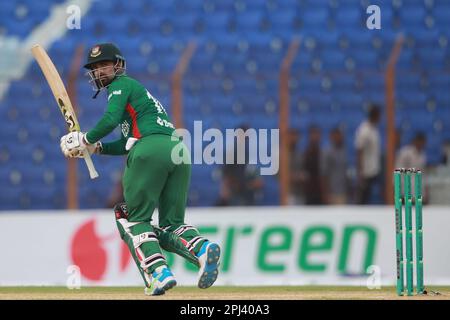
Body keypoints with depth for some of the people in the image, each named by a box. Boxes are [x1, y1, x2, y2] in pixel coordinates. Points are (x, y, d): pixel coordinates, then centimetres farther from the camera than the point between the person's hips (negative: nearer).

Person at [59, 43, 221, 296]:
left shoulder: (122, 84, 11)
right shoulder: (136, 90, 37)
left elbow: (111, 120, -6)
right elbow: (128, 143, 35)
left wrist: (86, 140, 7)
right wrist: (96, 148, 24)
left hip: (150, 147, -8)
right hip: (180, 151, 8)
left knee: (134, 217, 0)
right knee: (172, 222, 10)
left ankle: (159, 272, -21)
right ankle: (201, 246, -23)